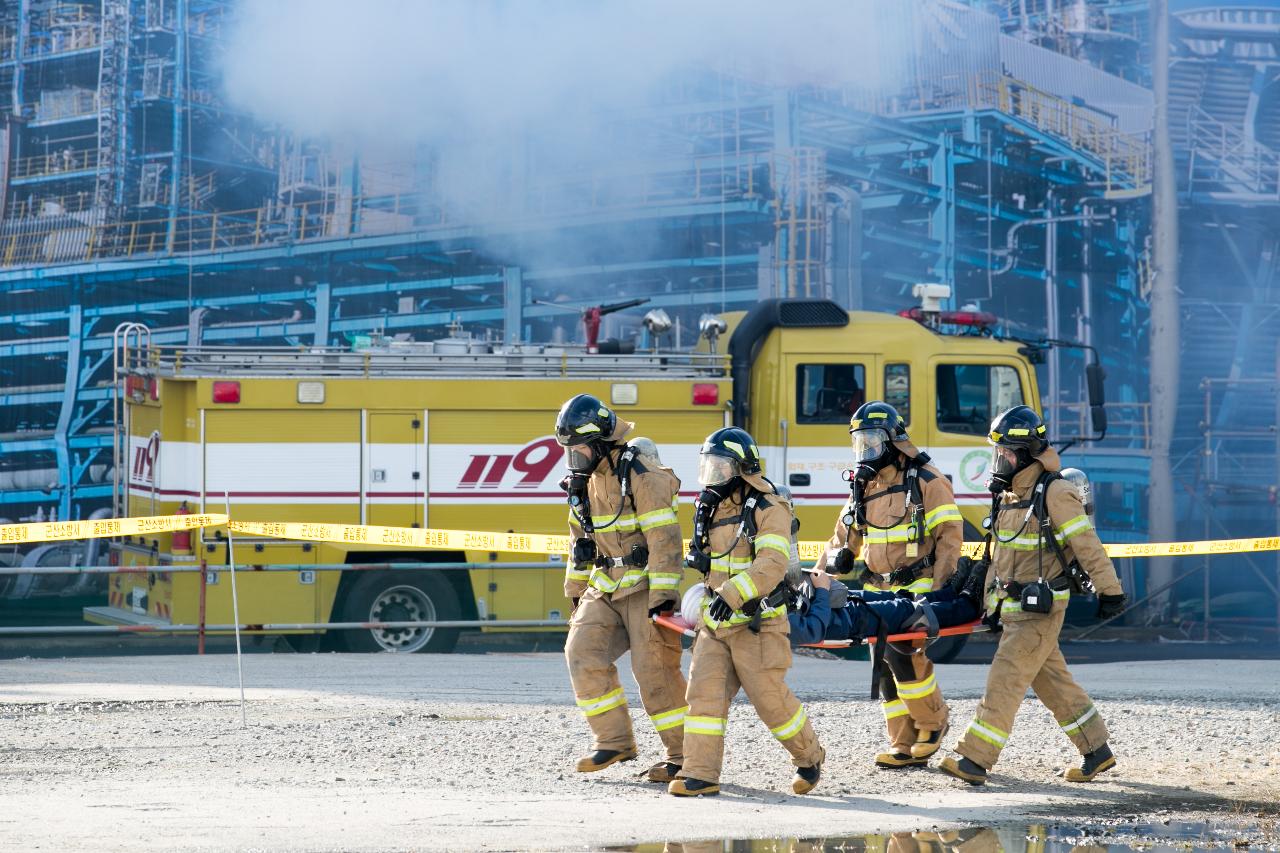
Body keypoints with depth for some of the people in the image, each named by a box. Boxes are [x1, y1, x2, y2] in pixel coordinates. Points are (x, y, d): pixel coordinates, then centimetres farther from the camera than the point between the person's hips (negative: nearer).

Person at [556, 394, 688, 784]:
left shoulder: (642, 476, -17)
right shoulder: (585, 480, 9)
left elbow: (664, 539, -20)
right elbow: (580, 537, 20)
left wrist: (662, 597, -24)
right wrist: (575, 592, 20)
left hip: (645, 585, -8)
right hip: (605, 586, 8)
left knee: (654, 668, -9)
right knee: (583, 653, -7)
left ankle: (683, 754, 0)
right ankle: (615, 741, 0)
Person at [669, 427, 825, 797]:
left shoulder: (768, 509, -13)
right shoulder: (712, 509, 12)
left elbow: (772, 563, -27)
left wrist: (733, 594, -38)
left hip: (756, 623, -7)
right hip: (715, 622, 7)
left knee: (770, 697, -4)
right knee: (704, 691, -6)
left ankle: (809, 757, 20)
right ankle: (700, 774, -7)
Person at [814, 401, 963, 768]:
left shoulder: (926, 481, -6)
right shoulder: (863, 488, 14)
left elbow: (949, 535, -10)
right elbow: (844, 538, 23)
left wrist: (939, 589, -18)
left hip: (917, 587, -7)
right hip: (879, 592, 7)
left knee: (904, 654, -21)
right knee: (887, 667, 4)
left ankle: (932, 721, 1)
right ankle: (907, 748, 9)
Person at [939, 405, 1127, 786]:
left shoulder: (1054, 492, -15)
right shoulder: (1008, 492, 11)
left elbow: (1086, 544, -14)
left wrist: (1109, 590, -12)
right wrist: (988, 595, 24)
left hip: (1039, 608, -9)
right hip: (1012, 606, 9)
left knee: (1005, 679, -11)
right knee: (1052, 681, 13)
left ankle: (974, 759, -13)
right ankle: (1097, 751, 22)